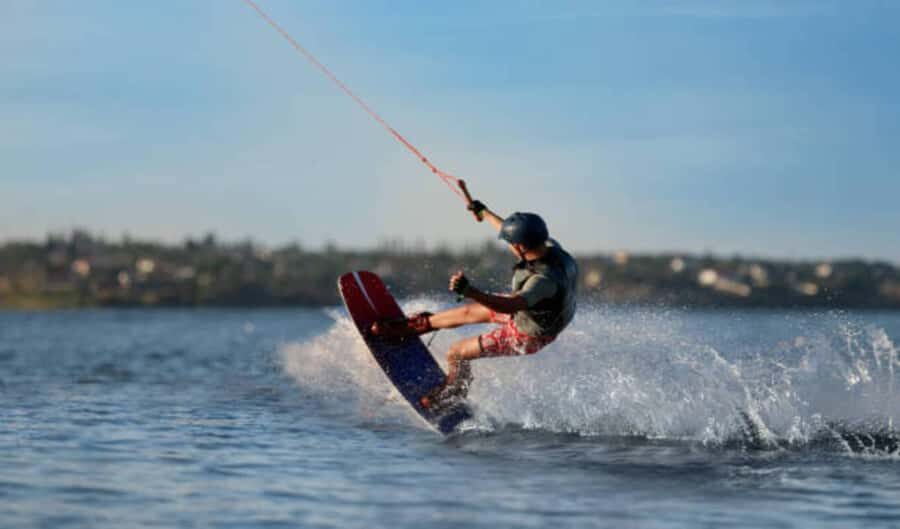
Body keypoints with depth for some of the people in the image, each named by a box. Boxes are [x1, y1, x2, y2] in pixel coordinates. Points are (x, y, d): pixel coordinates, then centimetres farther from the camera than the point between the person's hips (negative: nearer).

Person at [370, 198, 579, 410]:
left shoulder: (546, 280, -44)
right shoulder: (550, 246, -20)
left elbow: (510, 306, -56)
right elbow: (514, 232, 0)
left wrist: (470, 291, -67)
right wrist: (484, 213, 14)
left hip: (526, 336, -7)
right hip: (528, 308, 7)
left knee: (456, 353, 6)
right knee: (468, 312, 21)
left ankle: (455, 393, 36)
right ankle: (415, 324, 43)